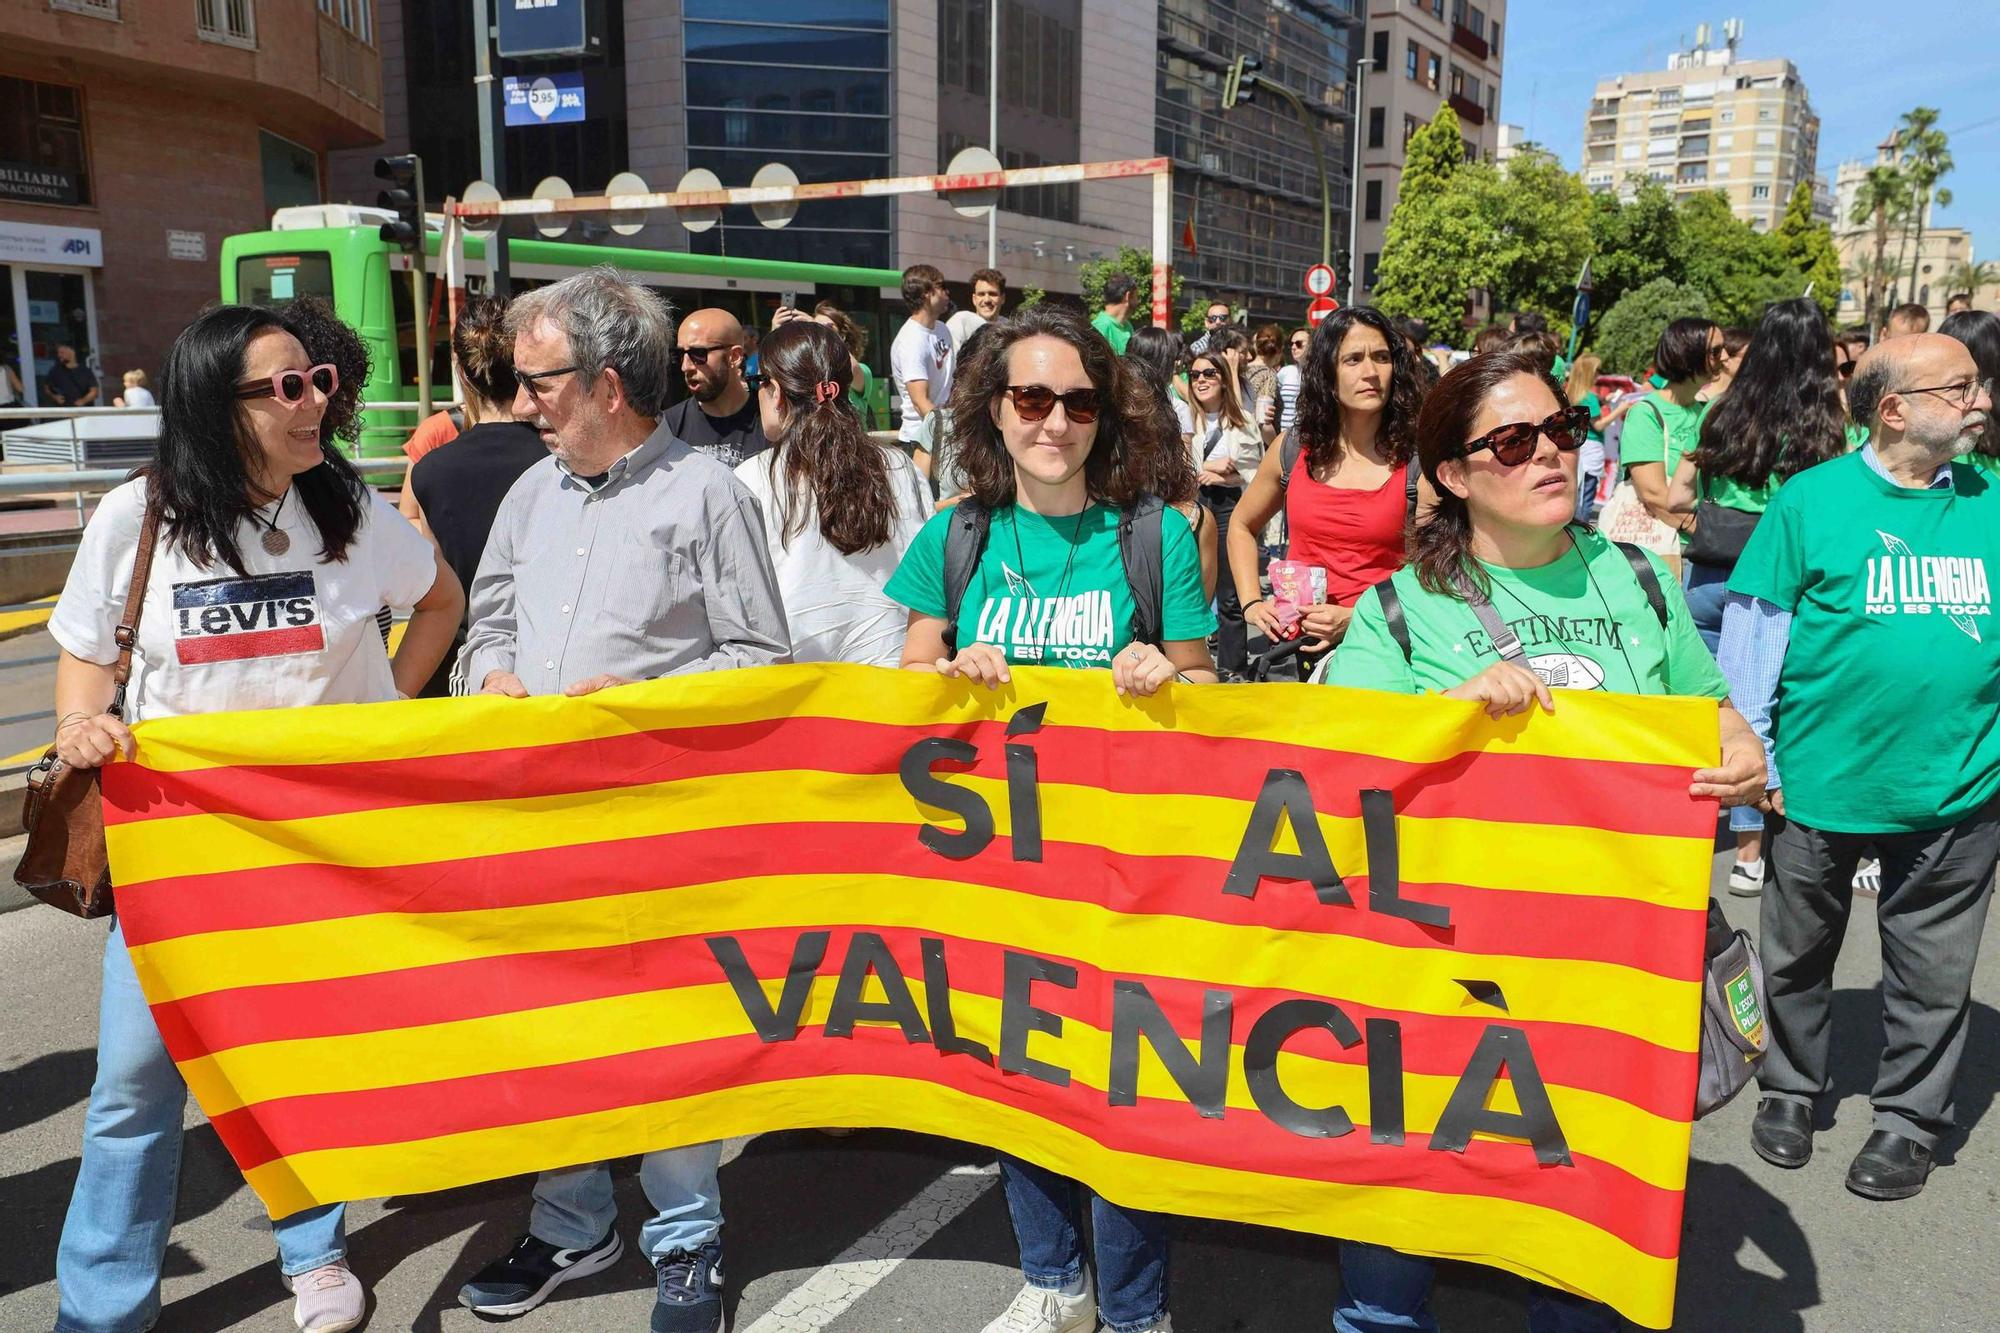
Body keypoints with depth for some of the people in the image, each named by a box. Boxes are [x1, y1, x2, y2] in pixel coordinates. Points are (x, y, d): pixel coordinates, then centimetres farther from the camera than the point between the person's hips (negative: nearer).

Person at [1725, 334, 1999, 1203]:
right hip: (1821, 783, -2)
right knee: (1798, 953, 16)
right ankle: (1791, 1089, 38)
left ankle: (1910, 1117, 35)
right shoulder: (1812, 500, -8)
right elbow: (1754, 633, -6)